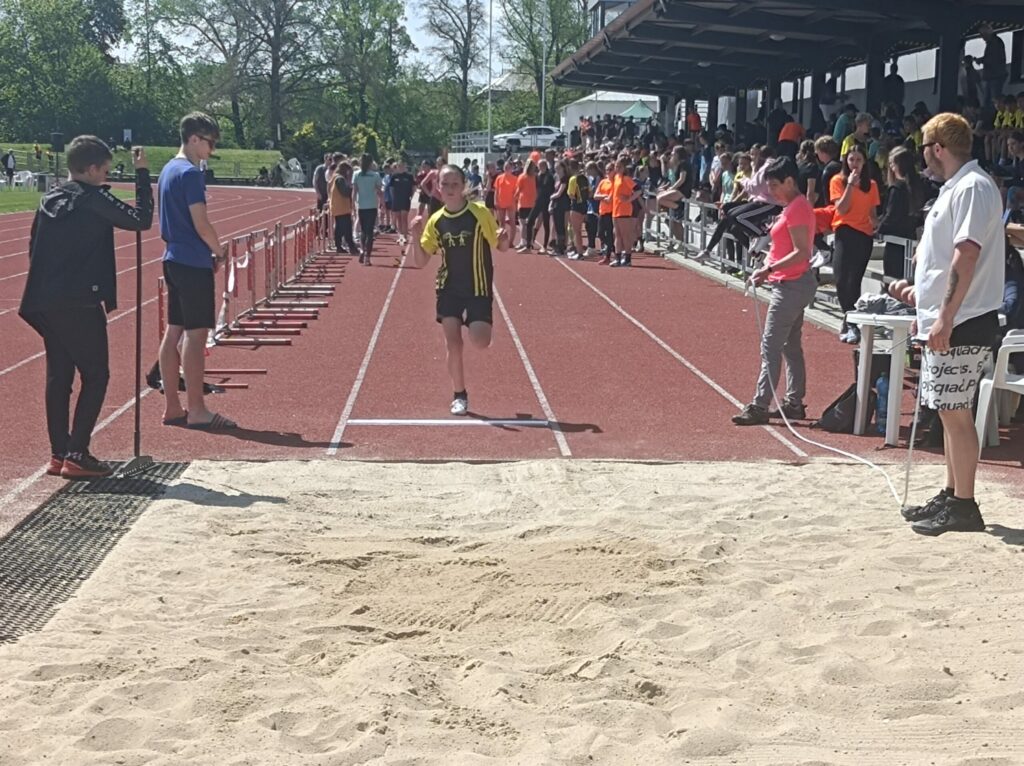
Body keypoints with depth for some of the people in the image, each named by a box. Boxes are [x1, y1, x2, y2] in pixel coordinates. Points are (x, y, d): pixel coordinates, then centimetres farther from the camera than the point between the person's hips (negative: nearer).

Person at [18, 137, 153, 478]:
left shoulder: (50, 199, 12)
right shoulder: (93, 199, -10)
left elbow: (34, 249, 16)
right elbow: (141, 219, -11)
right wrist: (142, 174, -5)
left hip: (46, 302, 8)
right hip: (80, 303, -8)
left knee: (58, 377, 11)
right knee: (95, 375, -1)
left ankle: (58, 453, 14)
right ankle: (77, 454, -6)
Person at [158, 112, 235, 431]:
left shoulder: (168, 170, 14)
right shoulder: (190, 174, -15)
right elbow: (201, 225, -18)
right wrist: (220, 251, -2)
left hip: (173, 259, 10)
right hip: (193, 263, -10)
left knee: (174, 331, 10)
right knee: (195, 333, -6)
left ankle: (172, 407, 14)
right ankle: (197, 411, -4)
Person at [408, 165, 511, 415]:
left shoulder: (480, 213, -10)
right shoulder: (436, 221, -1)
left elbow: (500, 246, -2)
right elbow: (421, 261, 1)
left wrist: (505, 238, -25)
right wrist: (416, 237, -17)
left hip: (479, 289, -2)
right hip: (449, 289, 2)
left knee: (480, 342, -14)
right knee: (453, 344, -3)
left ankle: (473, 324, 24)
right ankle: (459, 395, 13)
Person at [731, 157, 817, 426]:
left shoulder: (796, 209, -17)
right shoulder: (795, 206, 14)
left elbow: (801, 252, -23)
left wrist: (769, 269, -27)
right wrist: (769, 270, 12)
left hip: (791, 286, -11)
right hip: (792, 285, 11)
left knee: (770, 346, -10)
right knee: (791, 346, 14)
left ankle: (759, 406, -10)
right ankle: (794, 403, 20)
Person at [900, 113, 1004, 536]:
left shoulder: (972, 188, -15)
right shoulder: (955, 188, 16)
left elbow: (967, 255, -23)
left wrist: (946, 317, -26)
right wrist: (926, 303, 25)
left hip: (962, 324, -10)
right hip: (945, 322, 10)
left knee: (955, 413, -6)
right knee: (949, 412, 14)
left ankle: (963, 507, -1)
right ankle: (951, 496, 23)